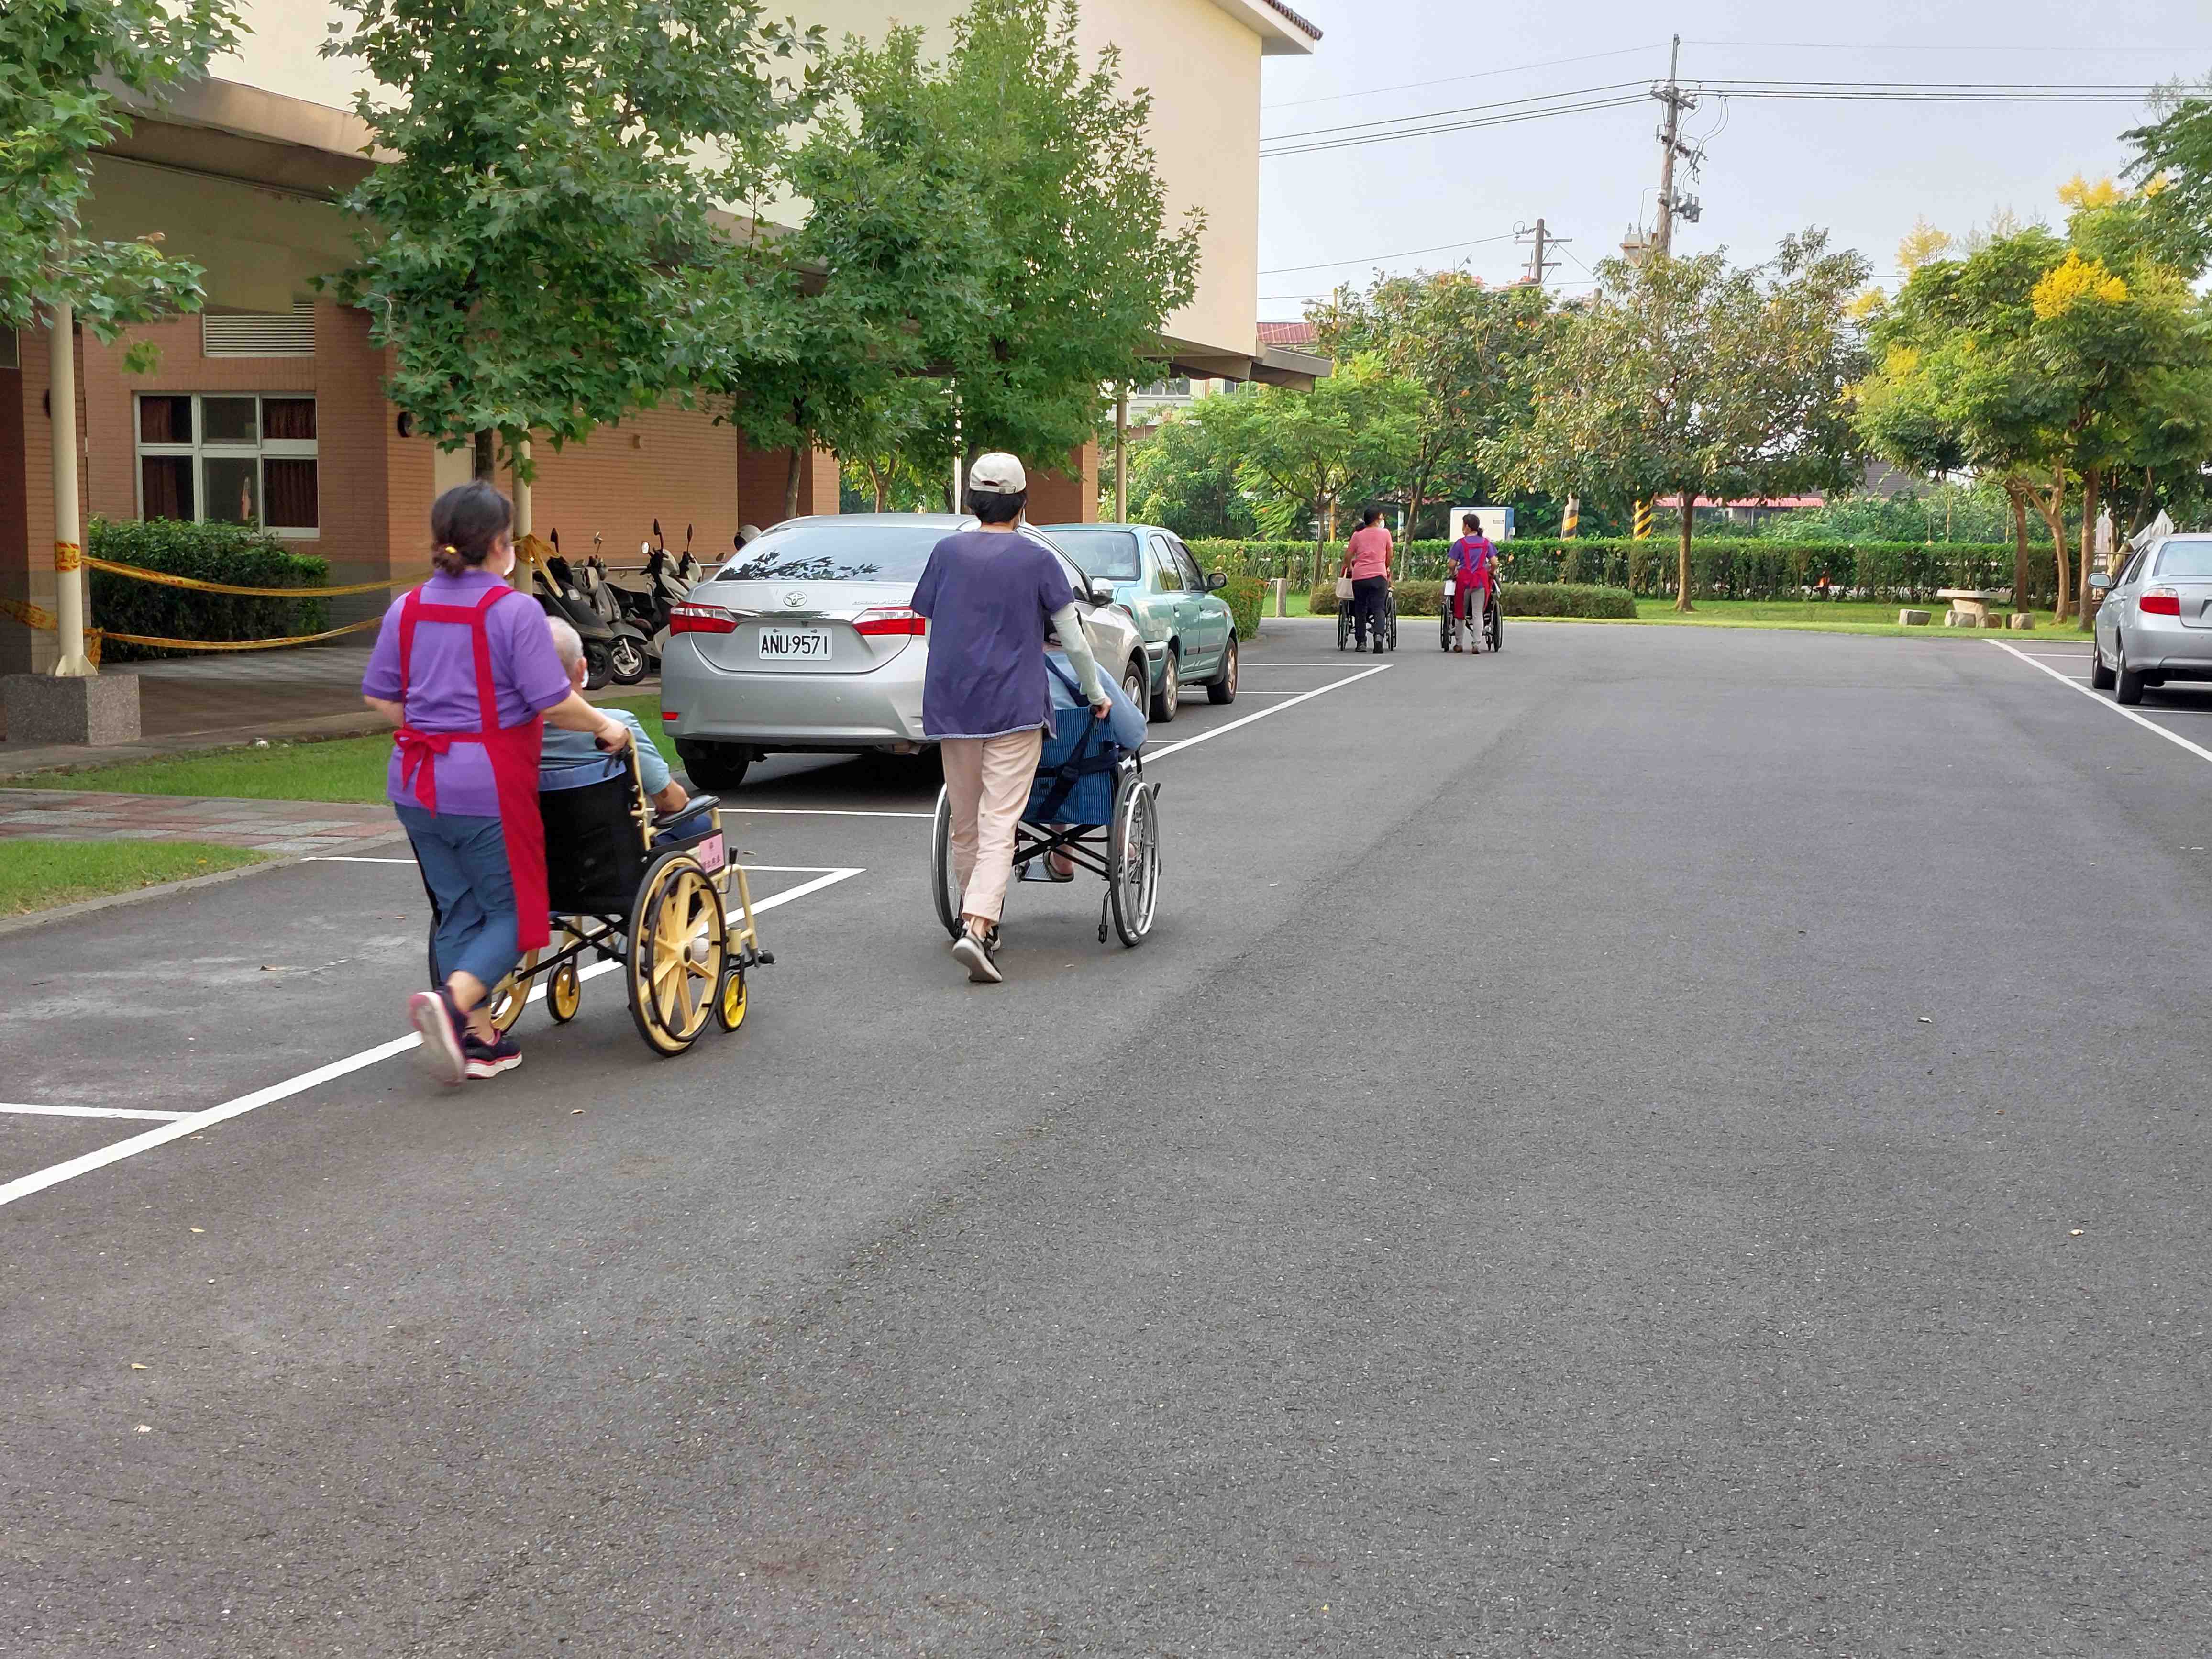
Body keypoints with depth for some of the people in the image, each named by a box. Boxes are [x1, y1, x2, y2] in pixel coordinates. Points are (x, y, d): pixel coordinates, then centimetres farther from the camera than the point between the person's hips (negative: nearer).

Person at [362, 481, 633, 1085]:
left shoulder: (406, 609, 6)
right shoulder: (513, 610, -12)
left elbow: (379, 696, 10)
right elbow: (553, 702, -14)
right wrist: (605, 727, 2)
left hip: (418, 785, 7)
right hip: (488, 786, -6)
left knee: (458, 910, 15)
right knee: (512, 910, 5)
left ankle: (478, 1038, 17)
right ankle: (451, 1002, -17)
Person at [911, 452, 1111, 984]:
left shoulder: (947, 552, 3)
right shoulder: (1037, 560, -3)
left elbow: (926, 616, 13)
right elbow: (1074, 642, 1)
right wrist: (1097, 694, 16)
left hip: (950, 704, 3)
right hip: (1014, 709, -3)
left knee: (965, 825, 16)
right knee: (999, 826, -7)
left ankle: (976, 917, 28)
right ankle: (977, 928, -23)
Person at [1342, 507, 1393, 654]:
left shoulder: (1358, 535, 9)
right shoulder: (1385, 533, 6)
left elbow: (1348, 556, 8)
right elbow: (1389, 556, 13)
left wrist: (1349, 569, 26)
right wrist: (1388, 570, 30)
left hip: (1359, 576, 1)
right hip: (1378, 575, -1)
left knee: (1360, 609, 10)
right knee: (1378, 608, -3)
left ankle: (1361, 642, 10)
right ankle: (1379, 635, -27)